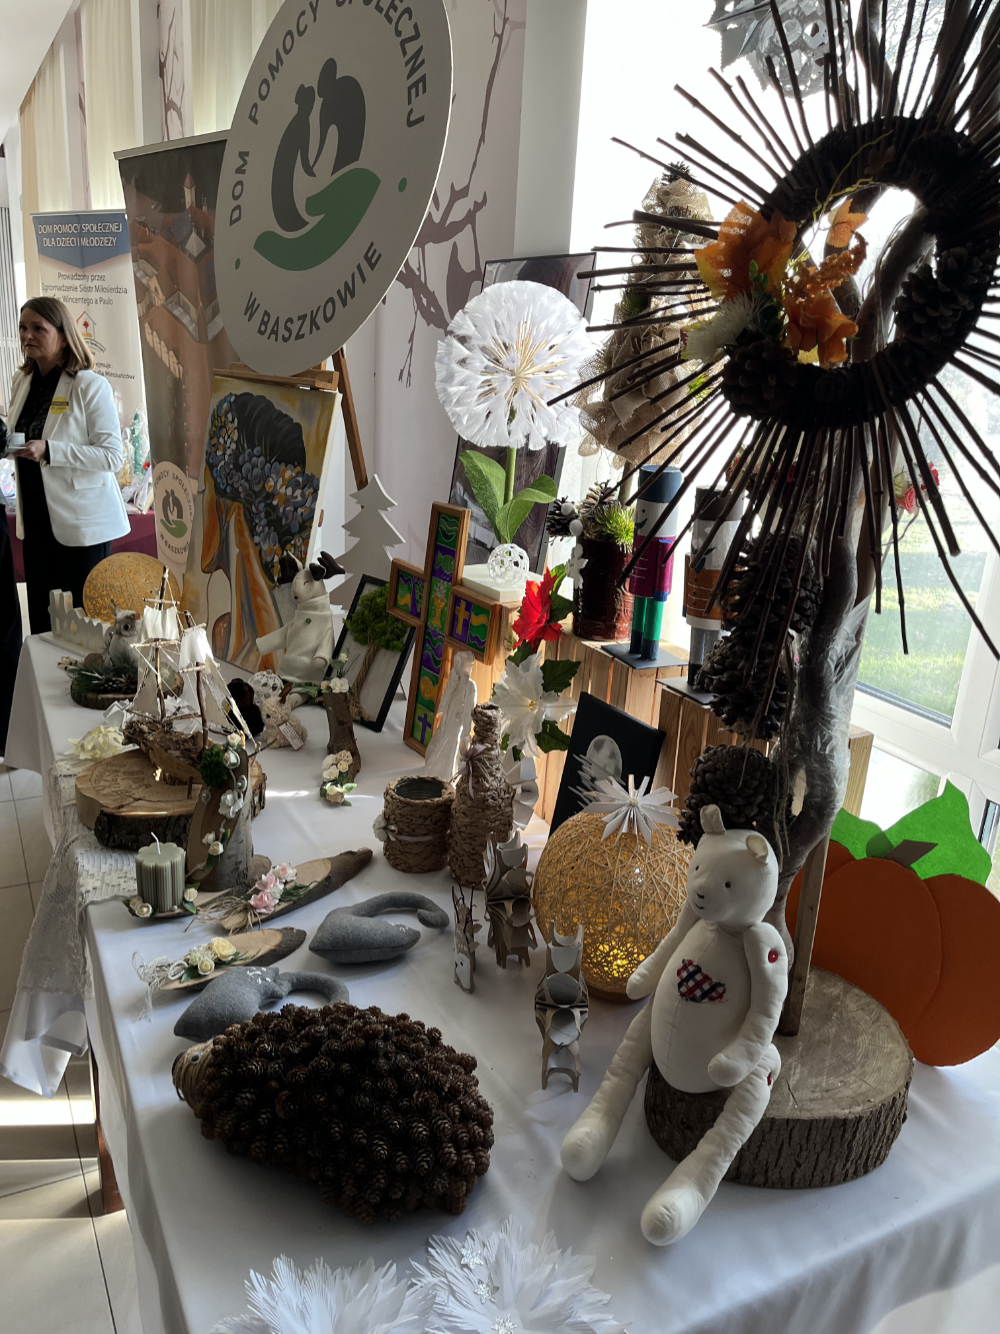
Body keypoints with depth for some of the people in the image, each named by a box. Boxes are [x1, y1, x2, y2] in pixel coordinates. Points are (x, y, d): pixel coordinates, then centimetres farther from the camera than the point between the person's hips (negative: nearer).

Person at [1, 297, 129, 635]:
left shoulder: (90, 385, -11)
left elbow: (112, 455, -16)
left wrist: (48, 451, -26)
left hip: (82, 521, -6)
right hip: (36, 518, 6)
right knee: (42, 623, 9)